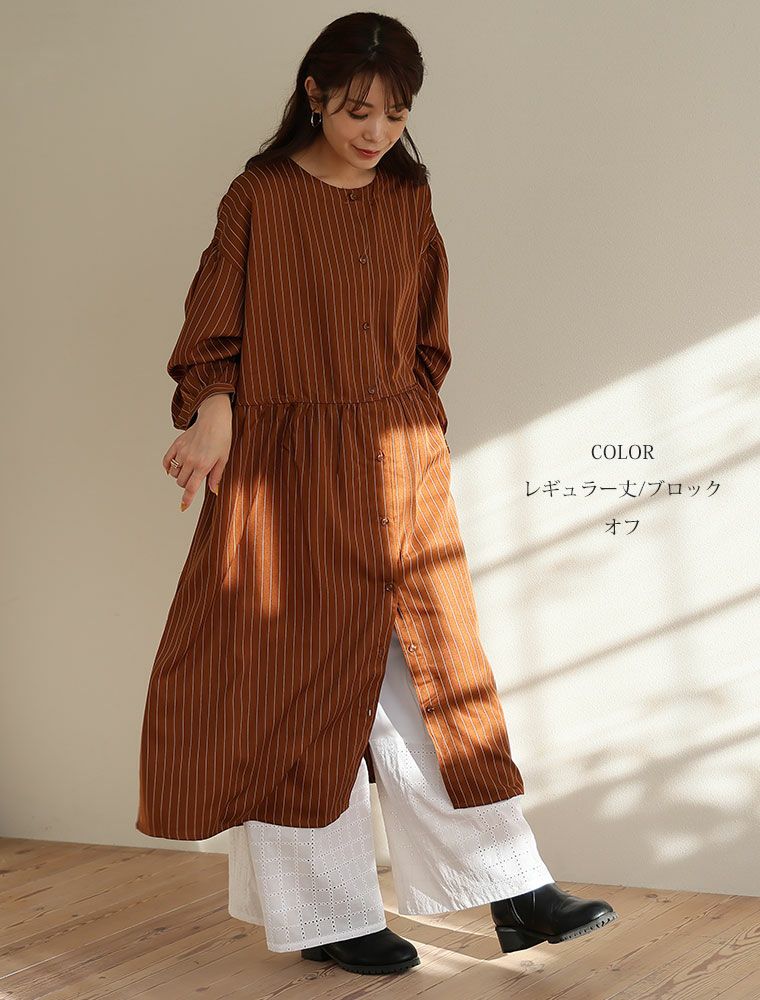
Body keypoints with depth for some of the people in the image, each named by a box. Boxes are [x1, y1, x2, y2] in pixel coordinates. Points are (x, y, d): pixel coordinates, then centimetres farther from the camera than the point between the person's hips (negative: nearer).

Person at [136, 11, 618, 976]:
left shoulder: (409, 199, 9)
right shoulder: (259, 197, -4)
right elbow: (214, 335, -4)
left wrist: (410, 429, 11)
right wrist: (211, 415, -21)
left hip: (401, 466, 4)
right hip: (290, 471, -4)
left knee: (436, 671, 7)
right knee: (301, 683, 2)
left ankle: (514, 893, 12)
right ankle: (326, 914, 13)